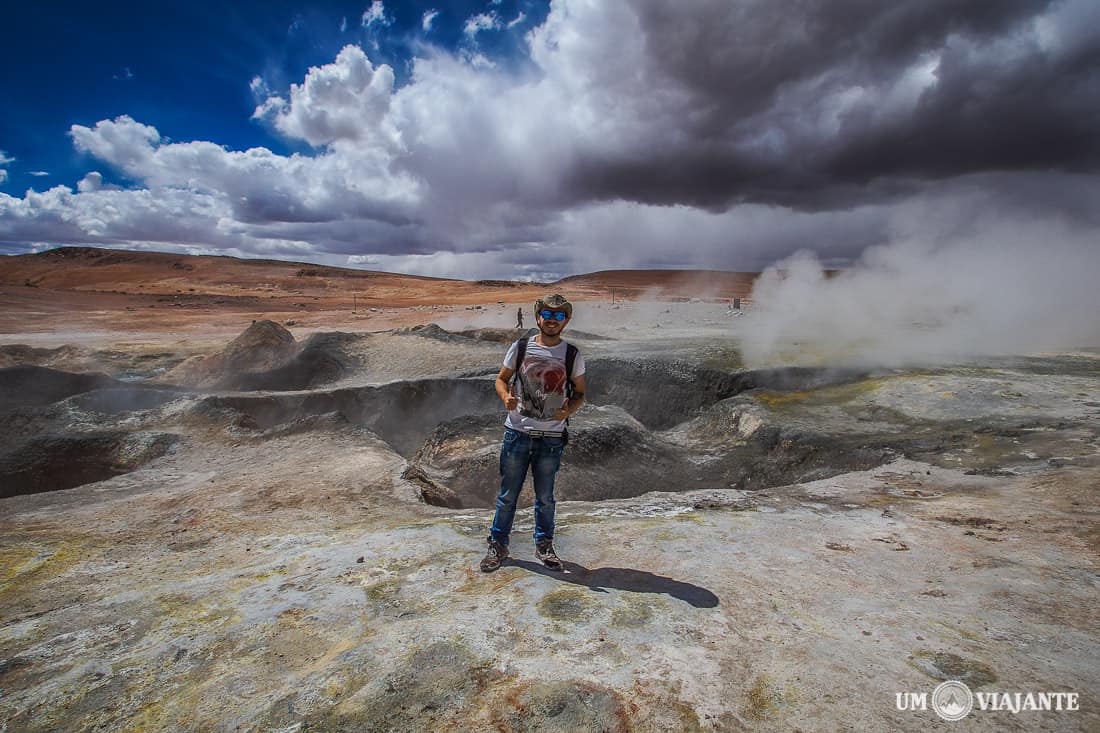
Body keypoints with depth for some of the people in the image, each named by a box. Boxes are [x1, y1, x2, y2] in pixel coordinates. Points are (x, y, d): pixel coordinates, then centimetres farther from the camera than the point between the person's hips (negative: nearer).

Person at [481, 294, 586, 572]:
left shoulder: (572, 355, 0)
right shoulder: (520, 347, 0)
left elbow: (580, 393, 8)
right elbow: (501, 379, 7)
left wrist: (568, 410, -12)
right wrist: (506, 397, -15)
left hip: (551, 437, 0)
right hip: (517, 433, 0)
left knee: (545, 497, 14)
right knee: (508, 494, 9)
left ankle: (544, 545, 34)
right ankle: (498, 545, 27)